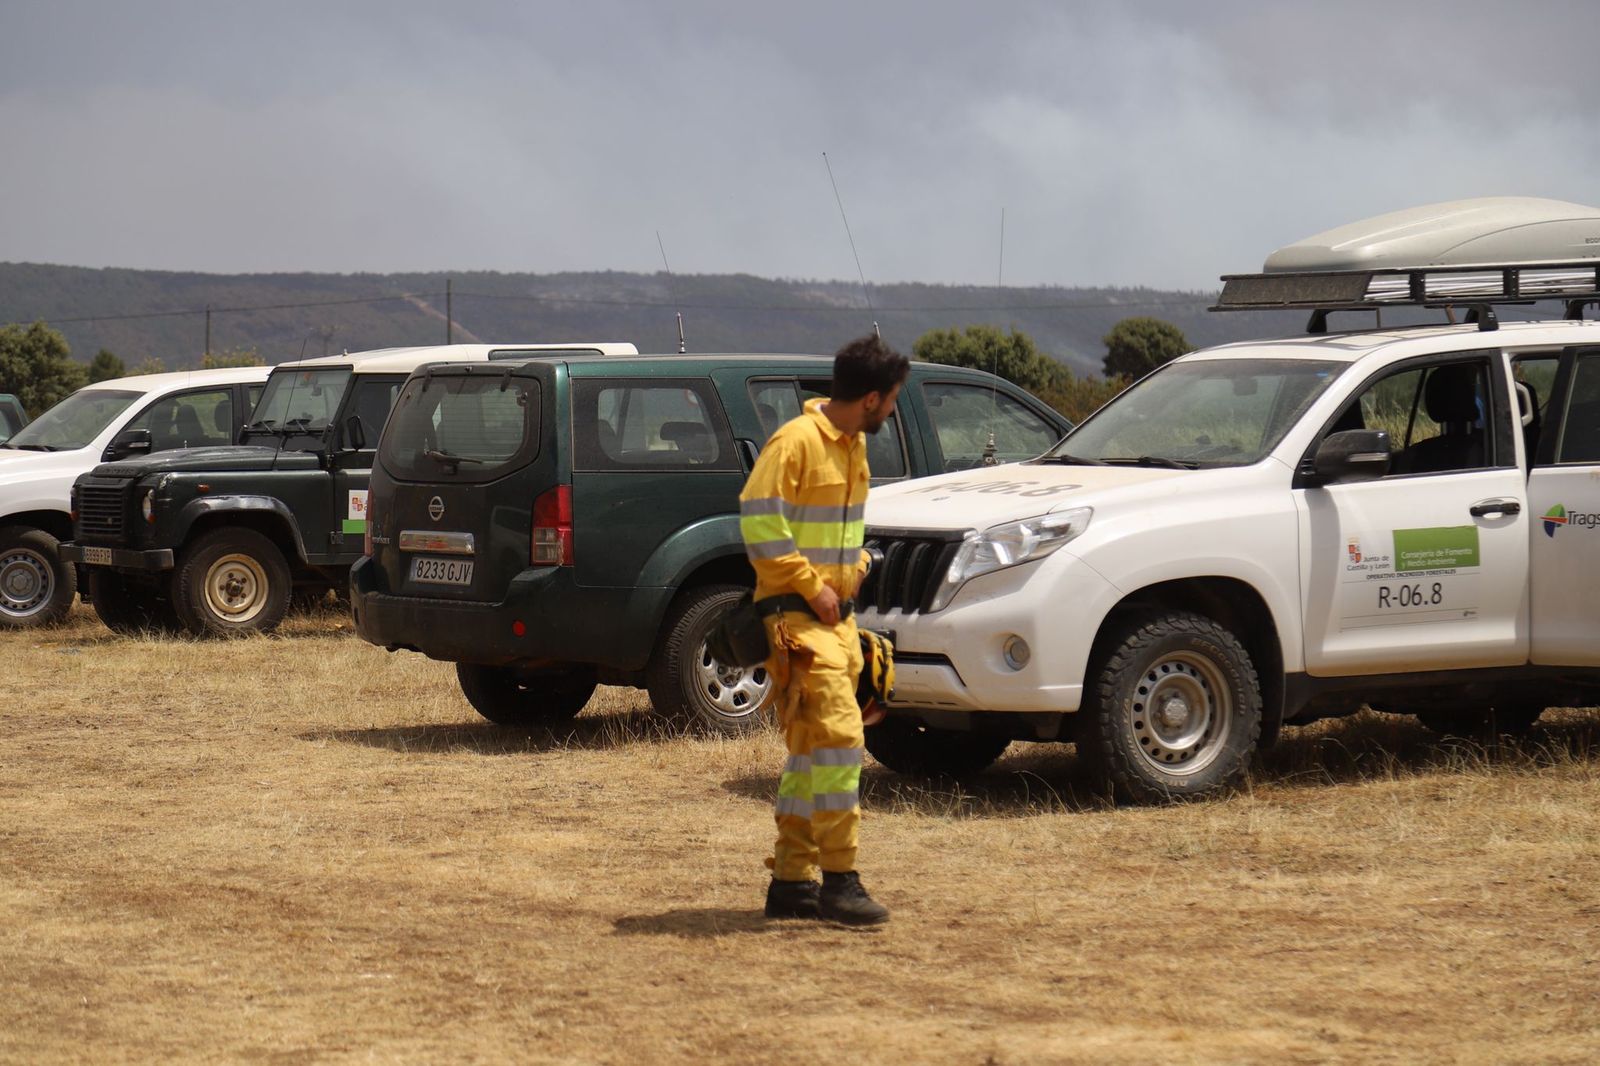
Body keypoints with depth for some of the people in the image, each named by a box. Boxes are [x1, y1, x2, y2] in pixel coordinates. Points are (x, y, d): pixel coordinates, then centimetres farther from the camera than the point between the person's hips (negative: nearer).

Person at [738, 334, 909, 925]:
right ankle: (838, 882, -14)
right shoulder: (795, 443, -14)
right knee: (838, 735, -16)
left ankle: (791, 881, 16)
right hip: (798, 614, -9)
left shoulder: (853, 445, 14)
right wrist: (811, 587, -17)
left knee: (811, 750, 11)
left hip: (837, 613, 9)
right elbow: (759, 521, -19)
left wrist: (854, 568, 10)